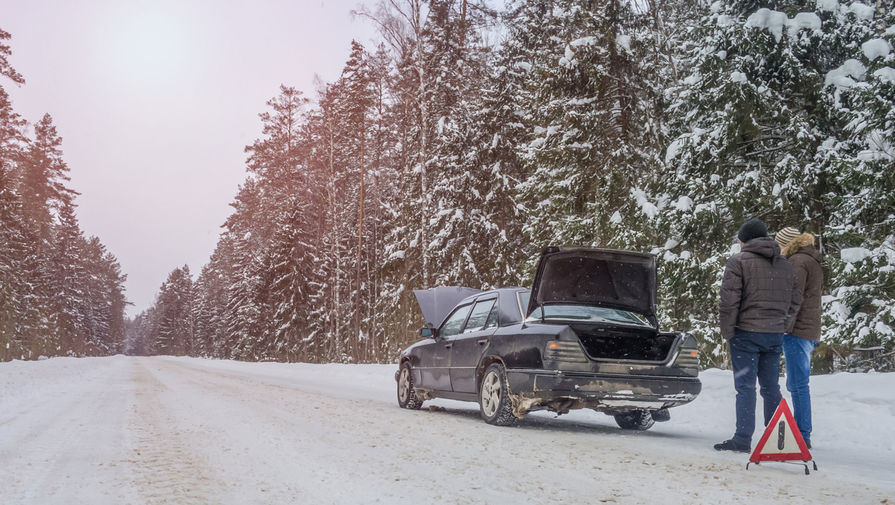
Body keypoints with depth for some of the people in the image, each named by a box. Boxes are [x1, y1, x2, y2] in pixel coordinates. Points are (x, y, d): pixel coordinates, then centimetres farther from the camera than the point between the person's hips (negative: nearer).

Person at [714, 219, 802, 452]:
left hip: (747, 332, -6)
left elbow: (729, 299, -12)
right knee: (771, 387, 12)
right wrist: (781, 326, 16)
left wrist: (727, 331, -5)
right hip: (775, 335, 6)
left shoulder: (739, 261, -6)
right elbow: (794, 302, 14)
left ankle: (742, 439, -4)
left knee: (746, 387, -3)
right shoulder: (785, 265, 14)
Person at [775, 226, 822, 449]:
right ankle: (801, 433, 19)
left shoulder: (797, 261, -9)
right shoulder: (813, 261, 22)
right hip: (811, 330, 10)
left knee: (798, 384, -9)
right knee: (797, 384, 15)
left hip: (797, 330, -10)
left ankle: (802, 436, -8)